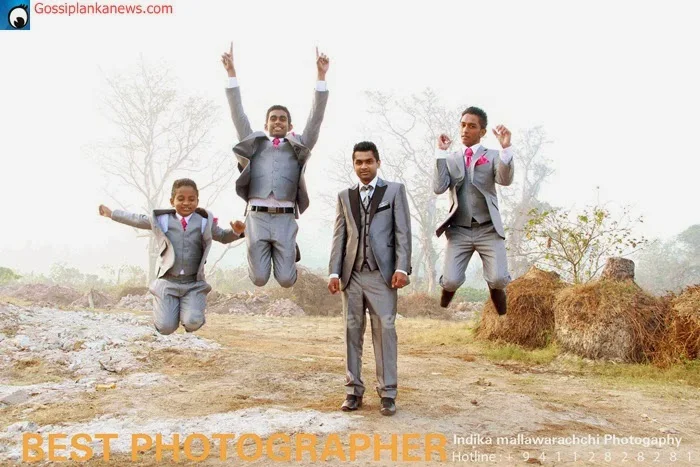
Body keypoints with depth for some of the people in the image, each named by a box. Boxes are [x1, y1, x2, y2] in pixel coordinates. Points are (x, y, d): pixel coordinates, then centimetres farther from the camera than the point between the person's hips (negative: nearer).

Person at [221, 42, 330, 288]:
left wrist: (321, 75, -3)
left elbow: (316, 117, 5)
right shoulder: (253, 144, 17)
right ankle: (265, 253, 30)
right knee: (259, 279, -4)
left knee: (286, 280, -5)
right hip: (257, 217, 1)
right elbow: (238, 114, 10)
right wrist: (231, 73, 2)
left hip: (285, 218, 0)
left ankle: (290, 250, 29)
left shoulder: (299, 147, 14)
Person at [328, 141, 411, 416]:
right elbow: (339, 236, 12)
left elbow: (403, 232, 1)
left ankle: (387, 393, 0)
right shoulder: (345, 196, 18)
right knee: (352, 332, 4)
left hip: (382, 273, -3)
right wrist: (334, 271, 1)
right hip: (352, 275, 3)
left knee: (384, 330, -5)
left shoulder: (394, 190, 9)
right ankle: (353, 391, 9)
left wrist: (402, 268, -10)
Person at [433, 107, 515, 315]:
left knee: (498, 279, -16)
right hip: (459, 230, 1)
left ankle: (495, 289, 22)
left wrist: (506, 148, -25)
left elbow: (506, 180, -13)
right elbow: (439, 188, -7)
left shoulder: (493, 156, 5)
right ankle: (448, 287, 25)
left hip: (488, 229, 0)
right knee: (451, 281, -13)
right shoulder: (449, 158, 8)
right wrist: (441, 153, -9)